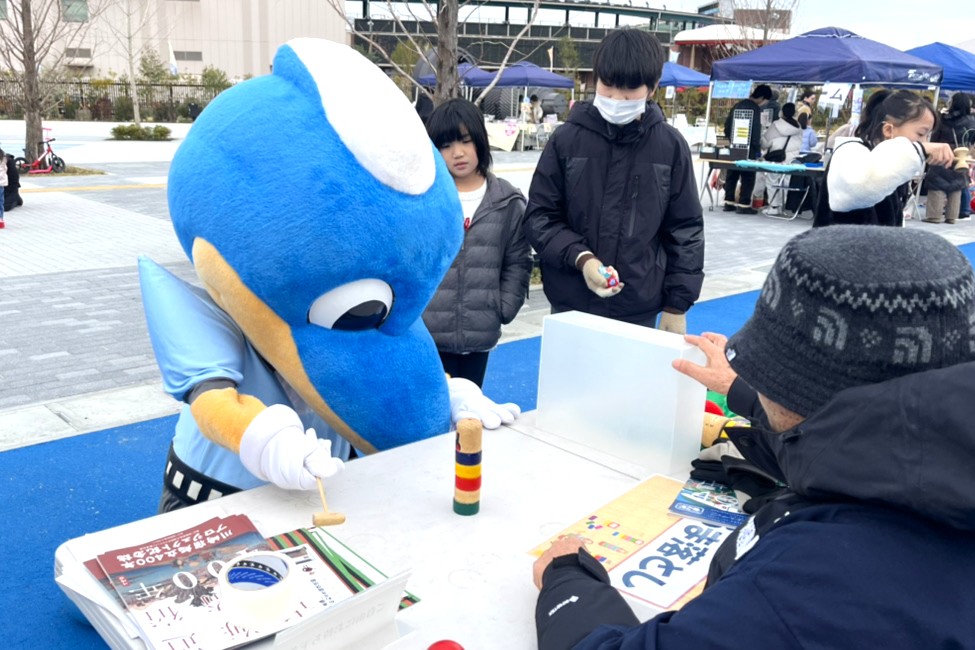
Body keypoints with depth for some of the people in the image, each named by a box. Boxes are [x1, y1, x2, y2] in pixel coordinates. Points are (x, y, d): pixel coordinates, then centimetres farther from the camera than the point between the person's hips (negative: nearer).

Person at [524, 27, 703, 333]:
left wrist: (678, 304, 1)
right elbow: (539, 216, 0)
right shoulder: (567, 139, -5)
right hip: (571, 305, 0)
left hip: (639, 310, 0)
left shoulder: (671, 146, -3)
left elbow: (685, 230, 3)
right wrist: (580, 258, -16)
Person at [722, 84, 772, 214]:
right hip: (748, 148, -7)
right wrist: (757, 149, -10)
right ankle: (743, 204, -4)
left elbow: (727, 126, 13)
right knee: (748, 177, -2)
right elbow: (756, 131, -15)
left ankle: (729, 203, 13)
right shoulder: (755, 108, -11)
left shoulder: (737, 106, 11)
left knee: (731, 175, 10)